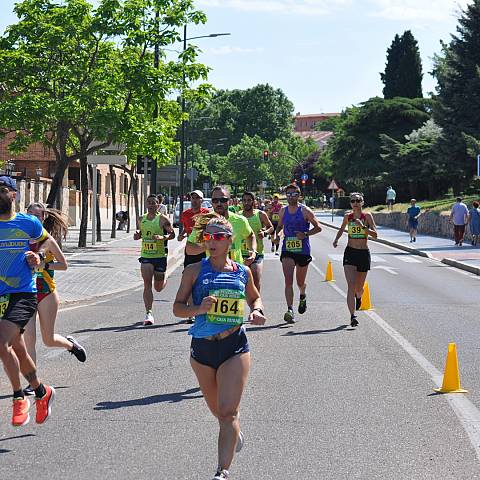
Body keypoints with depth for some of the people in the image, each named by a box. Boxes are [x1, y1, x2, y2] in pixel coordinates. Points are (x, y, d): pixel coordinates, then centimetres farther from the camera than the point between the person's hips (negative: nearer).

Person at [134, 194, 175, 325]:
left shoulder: (163, 219, -6)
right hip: (145, 256, 3)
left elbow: (172, 234, -7)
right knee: (147, 284, -13)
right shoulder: (142, 219, 9)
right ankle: (148, 313, -14)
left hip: (160, 256, -3)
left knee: (158, 288, 10)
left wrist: (162, 237, -26)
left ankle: (164, 281, 48)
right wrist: (137, 236, 0)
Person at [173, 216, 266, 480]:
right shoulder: (194, 271, -1)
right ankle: (234, 432, 51)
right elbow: (177, 307, 1)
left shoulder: (243, 272, 3)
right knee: (216, 408, 19)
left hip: (235, 348, -2)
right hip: (202, 348, 2)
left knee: (227, 411, -14)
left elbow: (254, 297, 22)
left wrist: (257, 311, 0)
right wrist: (199, 309, -19)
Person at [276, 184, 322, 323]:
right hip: (287, 250, 2)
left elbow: (318, 227, -4)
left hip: (303, 250, -2)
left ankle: (303, 296, 48)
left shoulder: (305, 211, -6)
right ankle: (290, 311, -19)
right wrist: (277, 234, -2)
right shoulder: (283, 211, 5)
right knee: (288, 281, -14)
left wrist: (305, 234, -18)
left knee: (300, 282, 14)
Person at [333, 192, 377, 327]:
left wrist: (362, 226, -25)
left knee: (359, 287, 12)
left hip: (364, 253, 0)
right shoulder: (347, 217, 4)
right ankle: (352, 316, -21)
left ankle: (358, 297, 51)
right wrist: (336, 240, 6)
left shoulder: (367, 216, -3)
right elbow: (342, 229, 23)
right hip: (350, 252, 0)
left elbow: (375, 234, -12)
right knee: (351, 284, -16)